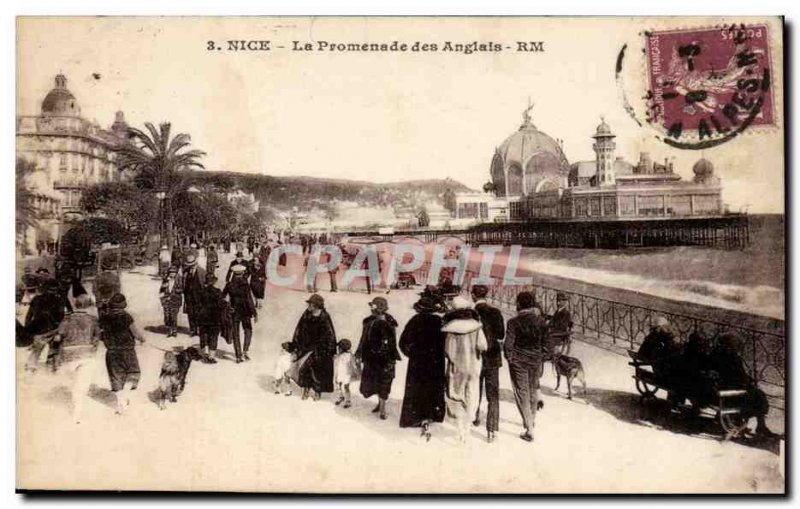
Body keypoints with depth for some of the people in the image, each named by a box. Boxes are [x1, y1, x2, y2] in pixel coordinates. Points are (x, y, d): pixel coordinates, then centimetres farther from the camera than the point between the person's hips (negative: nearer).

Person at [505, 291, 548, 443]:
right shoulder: (541, 321, -3)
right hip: (536, 360, 4)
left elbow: (508, 344, -16)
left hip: (519, 362, -4)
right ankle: (531, 420, 41)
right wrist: (541, 358, 14)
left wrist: (510, 358, 1)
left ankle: (529, 430, -2)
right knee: (533, 390, 23)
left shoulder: (514, 322, -15)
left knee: (522, 392, 3)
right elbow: (546, 343, 3)